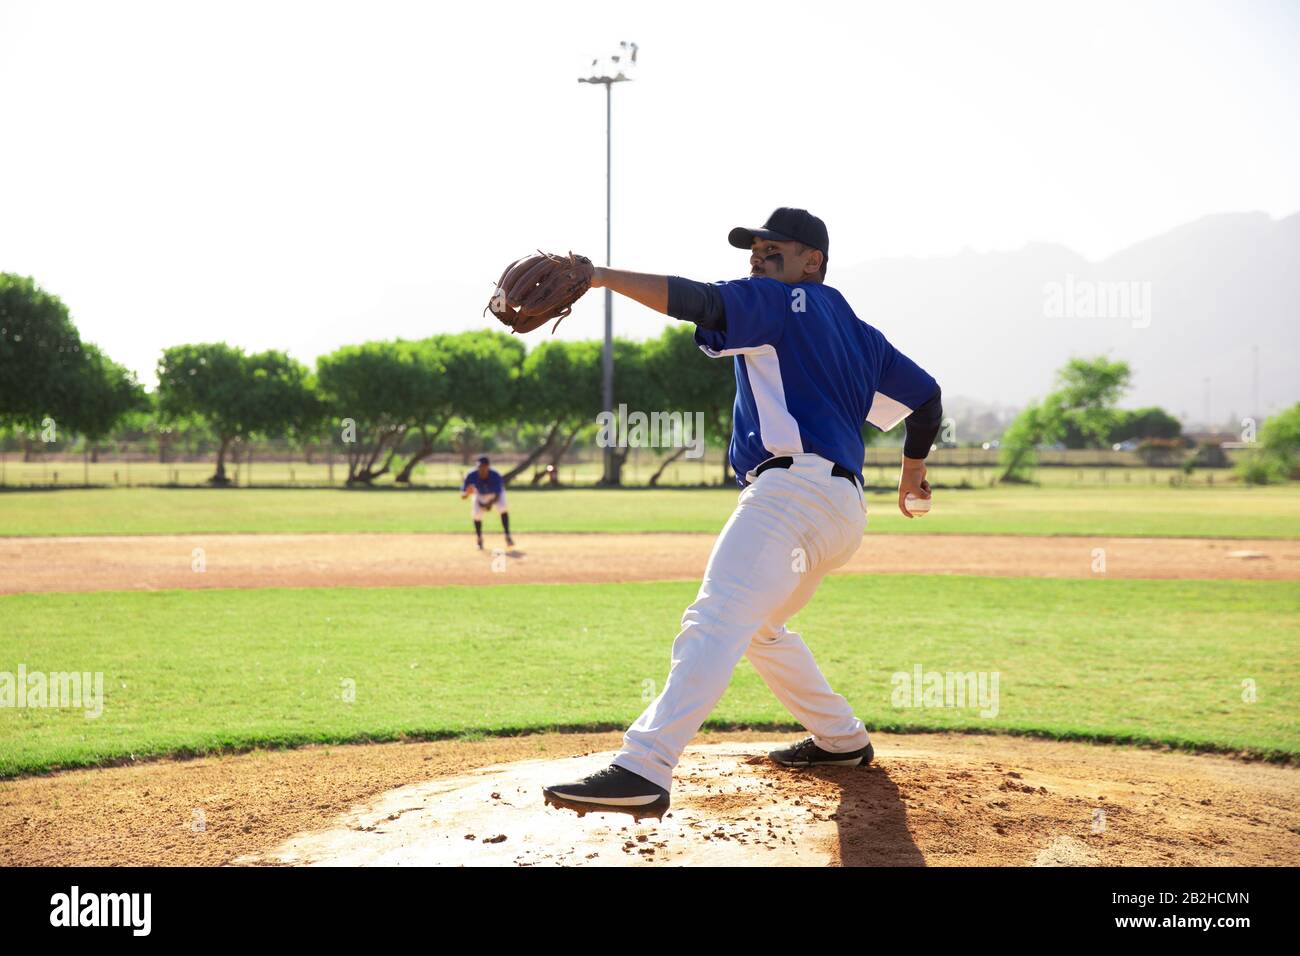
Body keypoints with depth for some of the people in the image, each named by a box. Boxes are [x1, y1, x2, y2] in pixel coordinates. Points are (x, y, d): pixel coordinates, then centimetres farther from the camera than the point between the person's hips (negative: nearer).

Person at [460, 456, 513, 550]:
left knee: (503, 508, -28)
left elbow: (497, 495, -37)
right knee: (476, 514, -16)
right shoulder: (471, 476, -33)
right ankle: (479, 540, 7)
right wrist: (467, 493, -53)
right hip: (480, 495, 2)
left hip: (496, 494, -2)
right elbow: (462, 496, -30)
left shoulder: (495, 475, -36)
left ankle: (508, 537, -21)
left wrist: (490, 503, -56)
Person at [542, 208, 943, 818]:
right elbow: (926, 395, 30)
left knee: (714, 623, -25)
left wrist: (600, 276, -18)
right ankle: (841, 740, 36)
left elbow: (698, 300, -13)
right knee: (757, 626, 29)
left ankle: (643, 772, -40)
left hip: (795, 485, -10)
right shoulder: (859, 333, 26)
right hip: (845, 507, 10)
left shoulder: (784, 302, 3)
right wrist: (912, 469, 46)